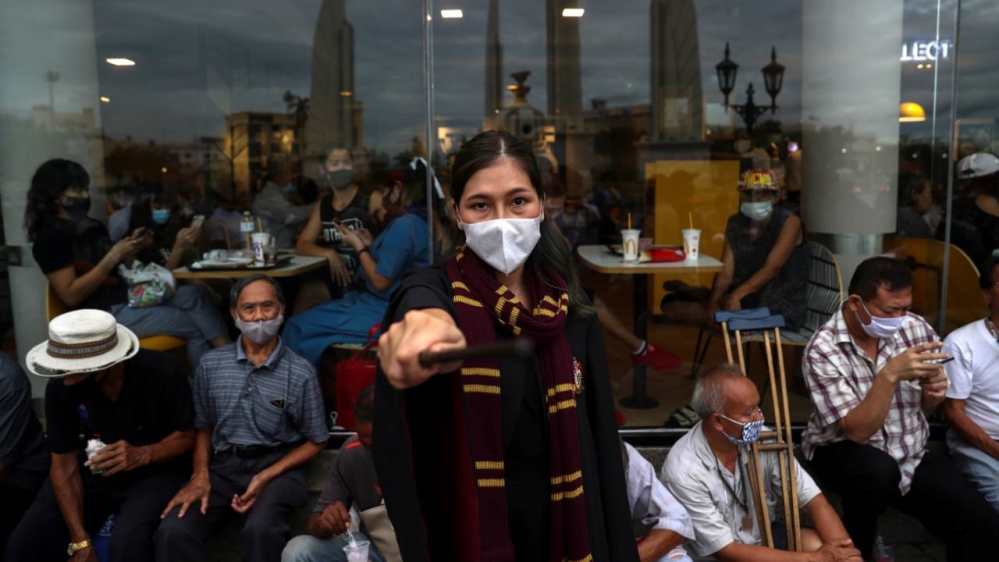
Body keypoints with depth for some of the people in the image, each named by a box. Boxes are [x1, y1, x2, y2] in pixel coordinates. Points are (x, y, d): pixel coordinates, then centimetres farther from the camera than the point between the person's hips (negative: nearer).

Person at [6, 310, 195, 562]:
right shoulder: (60, 387, -15)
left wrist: (142, 455, -33)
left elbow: (186, 435, -12)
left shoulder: (162, 372, -23)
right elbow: (64, 463, -10)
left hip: (153, 473, -3)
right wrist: (80, 541, -16)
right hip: (89, 472, 4)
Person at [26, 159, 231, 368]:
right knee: (194, 327, -16)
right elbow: (71, 296, -17)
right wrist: (113, 256, -19)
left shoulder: (91, 226, 16)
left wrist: (131, 250, -1)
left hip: (127, 296, 8)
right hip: (104, 313, -8)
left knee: (195, 294, -13)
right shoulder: (49, 238, -8)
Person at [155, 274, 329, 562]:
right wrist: (200, 476, -4)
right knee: (172, 532, -24)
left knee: (260, 530, -32)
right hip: (223, 465, 3)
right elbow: (203, 428, 14)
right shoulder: (210, 364, 5)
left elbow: (315, 441, 1)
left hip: (277, 466, -2)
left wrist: (265, 478, -10)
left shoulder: (301, 373, -5)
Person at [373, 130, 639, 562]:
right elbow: (420, 305, -40)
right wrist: (430, 324, -62)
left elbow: (598, 439, 1)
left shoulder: (571, 308, -3)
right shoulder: (435, 290, -14)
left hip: (563, 525, 3)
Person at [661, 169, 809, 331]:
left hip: (781, 308, -5)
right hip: (745, 301, 5)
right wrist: (713, 300, -23)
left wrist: (736, 295, -33)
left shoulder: (789, 222, -9)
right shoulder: (735, 224, 5)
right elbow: (725, 273, -4)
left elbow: (771, 268, -21)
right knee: (670, 303, -7)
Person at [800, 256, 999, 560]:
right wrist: (889, 375, -38)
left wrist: (934, 392, -15)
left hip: (912, 454, 4)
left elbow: (926, 405, 10)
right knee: (879, 470, -37)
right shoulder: (823, 351, -22)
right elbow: (858, 432, -26)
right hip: (845, 451, -4)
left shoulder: (915, 328, -8)